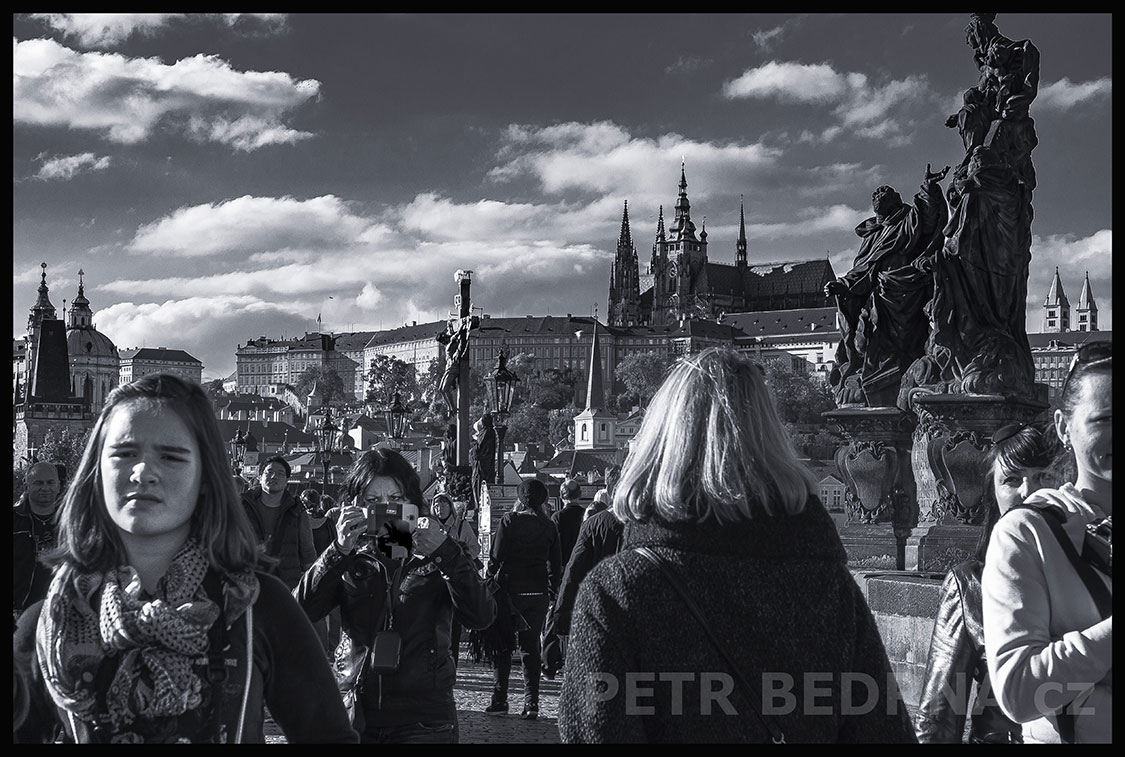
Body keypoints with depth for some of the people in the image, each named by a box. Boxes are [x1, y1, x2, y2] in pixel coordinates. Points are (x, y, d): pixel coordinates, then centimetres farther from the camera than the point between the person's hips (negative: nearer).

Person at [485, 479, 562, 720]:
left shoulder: (509, 521, -8)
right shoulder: (549, 526, 4)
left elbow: (496, 557, -10)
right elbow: (556, 564, 6)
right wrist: (552, 592, 15)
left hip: (510, 589, -3)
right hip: (538, 592, 3)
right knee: (530, 646, 10)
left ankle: (500, 700, 7)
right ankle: (531, 703, 4)